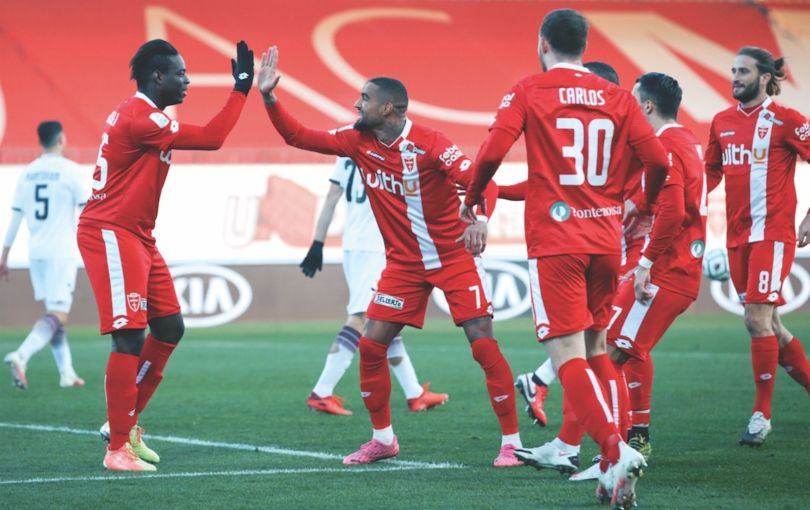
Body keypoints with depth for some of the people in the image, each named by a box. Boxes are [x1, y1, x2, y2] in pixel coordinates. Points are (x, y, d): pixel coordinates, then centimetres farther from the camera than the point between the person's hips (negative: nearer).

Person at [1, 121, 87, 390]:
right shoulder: (70, 170, -7)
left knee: (54, 313, 16)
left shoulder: (27, 173, 8)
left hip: (36, 254, 6)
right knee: (57, 315, -10)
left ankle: (67, 373, 15)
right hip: (61, 253, -6)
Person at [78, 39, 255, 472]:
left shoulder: (140, 116, 15)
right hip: (110, 233, -11)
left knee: (169, 329, 13)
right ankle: (118, 449, -10)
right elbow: (211, 139, -20)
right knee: (130, 335, -14)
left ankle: (126, 423, 21)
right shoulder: (139, 119, -19)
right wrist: (241, 88, -15)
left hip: (136, 237, 11)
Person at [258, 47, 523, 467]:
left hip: (453, 256, -6)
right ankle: (383, 438, 15)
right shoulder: (358, 142, -2)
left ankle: (511, 440, -5)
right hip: (404, 262, 6)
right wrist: (268, 96, -10)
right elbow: (298, 137, 1)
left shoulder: (428, 144, -20)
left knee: (483, 343, -12)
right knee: (370, 345, -1)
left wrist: (480, 218, -48)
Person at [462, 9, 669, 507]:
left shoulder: (528, 91, -1)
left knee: (569, 356, -7)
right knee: (596, 349, 17)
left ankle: (616, 451, -26)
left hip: (554, 242, -4)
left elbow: (492, 152, -10)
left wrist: (472, 200, 8)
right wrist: (643, 208, 23)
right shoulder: (616, 97, 8)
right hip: (606, 240, 4)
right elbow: (657, 159, 3)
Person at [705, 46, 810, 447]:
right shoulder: (722, 123, 11)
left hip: (772, 233, -6)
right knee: (768, 324, 9)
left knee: (757, 318, -13)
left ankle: (762, 414, -5)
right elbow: (711, 172, 21)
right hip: (737, 236, 6)